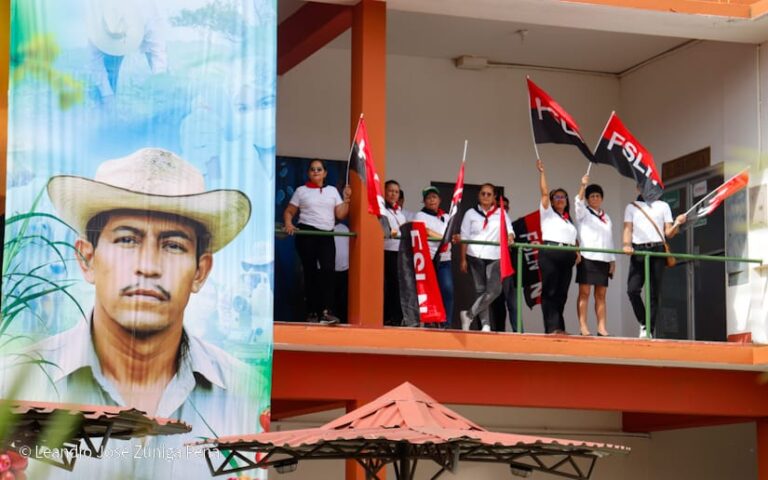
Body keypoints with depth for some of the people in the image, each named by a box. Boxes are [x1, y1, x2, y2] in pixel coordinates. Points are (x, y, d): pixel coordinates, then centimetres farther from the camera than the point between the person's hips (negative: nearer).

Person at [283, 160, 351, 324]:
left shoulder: (332, 191, 15)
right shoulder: (301, 191, 8)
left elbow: (340, 215, 9)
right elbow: (289, 212, 7)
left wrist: (346, 199, -3)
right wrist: (288, 224, -12)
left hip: (326, 236, 1)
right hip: (306, 234, -1)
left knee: (328, 270, -16)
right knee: (311, 272, 1)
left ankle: (327, 311, -22)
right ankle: (312, 312, 7)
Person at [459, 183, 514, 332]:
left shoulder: (501, 213, 13)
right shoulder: (471, 213, 9)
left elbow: (509, 230, 9)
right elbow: (464, 237, 7)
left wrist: (510, 236, -16)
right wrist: (463, 259, 2)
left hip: (494, 257, 1)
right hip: (475, 256, -1)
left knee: (494, 290, -15)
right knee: (480, 290, 0)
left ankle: (469, 314, -4)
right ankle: (485, 324, 3)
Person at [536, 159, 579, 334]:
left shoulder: (570, 220, 26)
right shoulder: (548, 213, 9)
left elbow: (574, 239, 24)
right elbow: (544, 193, -2)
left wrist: (577, 252, 6)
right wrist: (542, 172, -5)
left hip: (567, 256, 6)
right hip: (550, 254, -6)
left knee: (562, 293, 4)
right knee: (550, 291, -8)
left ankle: (558, 326, 7)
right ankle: (552, 327, -13)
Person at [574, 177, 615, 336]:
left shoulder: (606, 217, 21)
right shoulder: (584, 213, 7)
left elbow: (610, 239, 20)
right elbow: (578, 202, -14)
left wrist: (612, 260, 14)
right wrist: (583, 185, -28)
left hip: (603, 259, 5)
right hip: (588, 257, -5)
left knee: (601, 295, 2)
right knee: (584, 293, -8)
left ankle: (601, 328, -1)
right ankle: (583, 327, -11)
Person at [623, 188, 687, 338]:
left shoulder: (663, 206, 17)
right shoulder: (631, 207, 17)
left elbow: (668, 233, 12)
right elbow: (628, 229, 6)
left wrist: (677, 224, -9)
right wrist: (627, 245, -13)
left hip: (658, 250, 0)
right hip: (638, 250, 0)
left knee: (655, 293, -2)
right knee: (632, 290, -13)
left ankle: (651, 331, 2)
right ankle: (643, 324, 4)